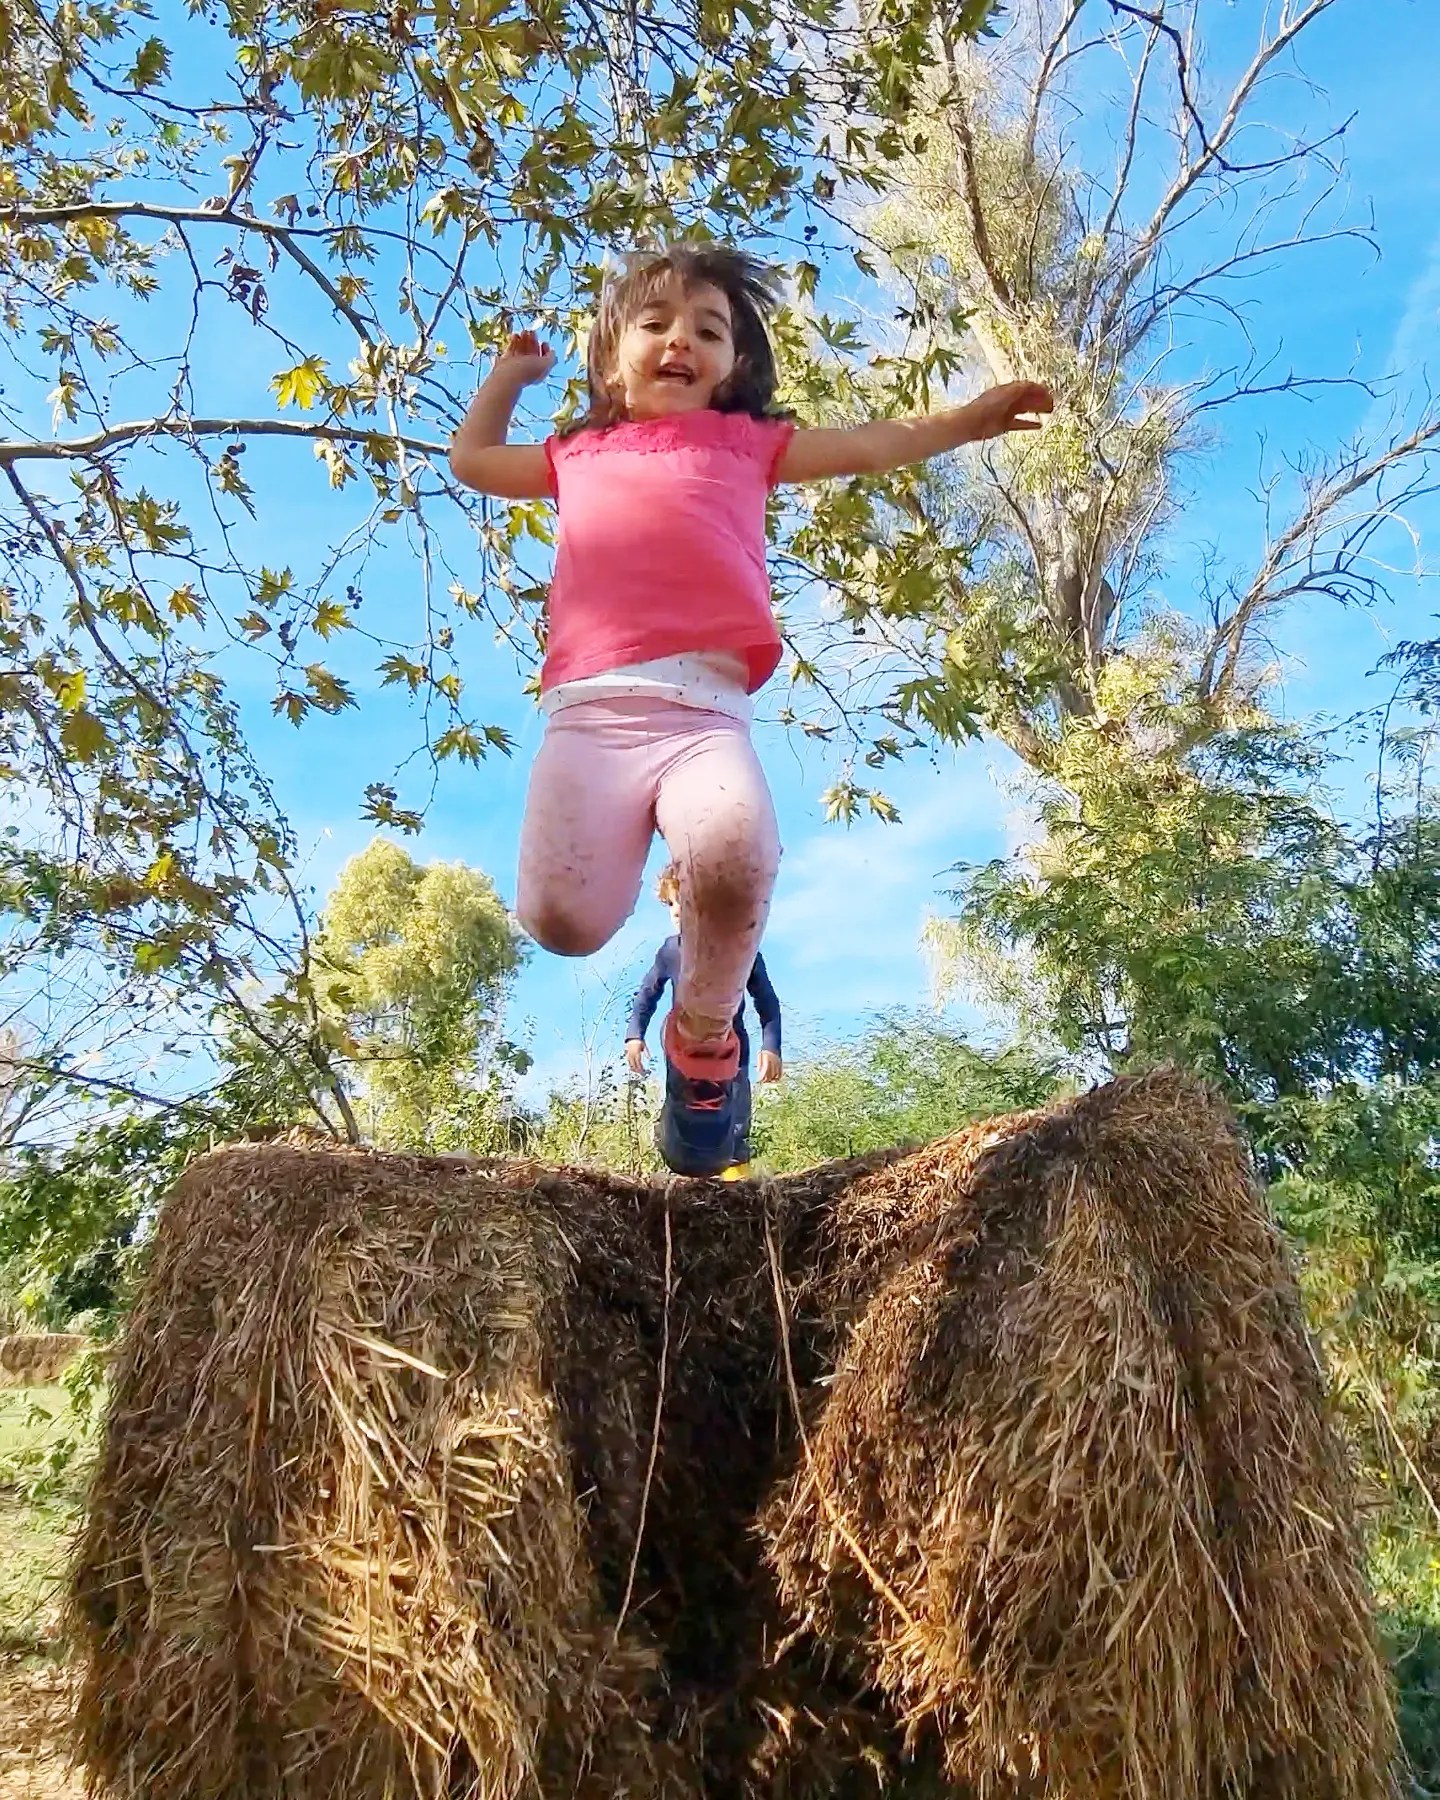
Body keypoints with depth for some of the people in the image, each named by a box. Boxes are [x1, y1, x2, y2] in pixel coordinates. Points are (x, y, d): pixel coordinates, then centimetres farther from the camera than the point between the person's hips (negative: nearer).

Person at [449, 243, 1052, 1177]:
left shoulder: (748, 442, 30)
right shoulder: (578, 455, 33)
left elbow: (872, 445, 33)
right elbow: (471, 460, 47)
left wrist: (970, 417, 28)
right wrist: (511, 373, 52)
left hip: (705, 708, -1)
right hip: (590, 708, 1)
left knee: (736, 858, -34)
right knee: (562, 914, -22)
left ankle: (703, 1039, -5)